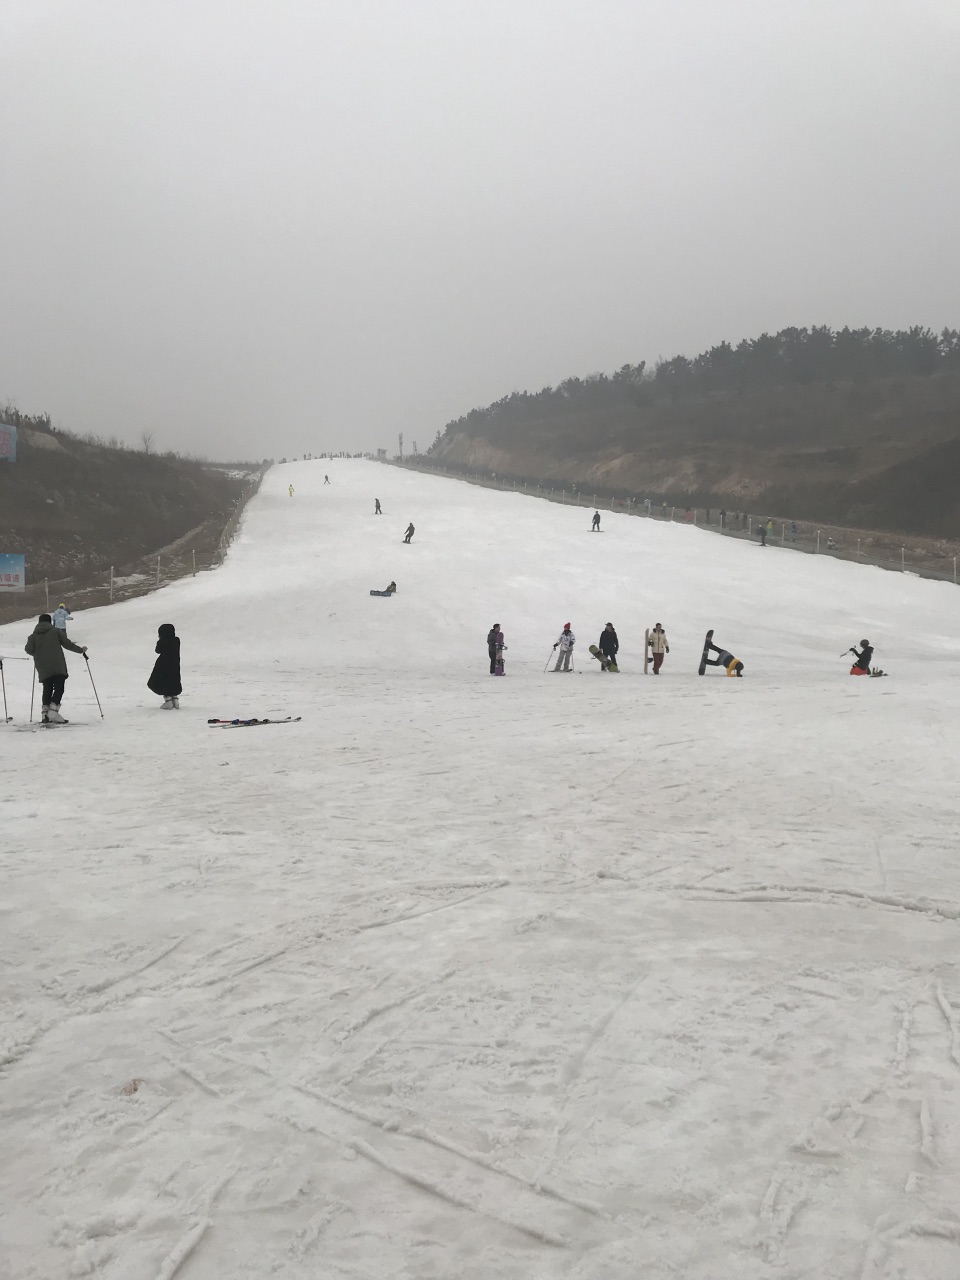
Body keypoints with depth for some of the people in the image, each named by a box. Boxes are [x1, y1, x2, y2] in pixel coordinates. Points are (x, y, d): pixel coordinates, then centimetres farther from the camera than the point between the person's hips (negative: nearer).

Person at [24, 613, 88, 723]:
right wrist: (80, 649, 16)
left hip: (43, 669, 3)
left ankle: (45, 713, 4)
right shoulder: (55, 631, 6)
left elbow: (28, 649, 0)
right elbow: (67, 644, 3)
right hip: (58, 667, -3)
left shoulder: (33, 636, 12)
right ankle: (53, 710, -22)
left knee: (47, 689, 13)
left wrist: (38, 653, 21)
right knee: (59, 688, -3)